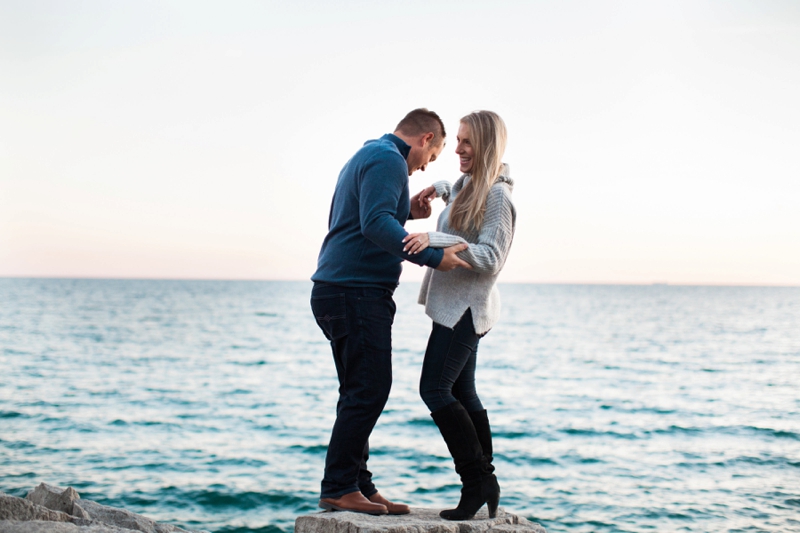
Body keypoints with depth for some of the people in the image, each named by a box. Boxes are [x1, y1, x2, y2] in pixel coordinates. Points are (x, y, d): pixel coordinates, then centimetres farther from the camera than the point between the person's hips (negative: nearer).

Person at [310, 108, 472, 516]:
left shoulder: (366, 156, 23)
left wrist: (406, 212, 20)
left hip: (339, 292, 11)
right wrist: (433, 257, -26)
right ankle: (338, 489, -4)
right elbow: (375, 224, -24)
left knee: (361, 394, 12)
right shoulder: (388, 160, -10)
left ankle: (359, 488, 16)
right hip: (357, 292, -11)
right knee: (369, 390, -8)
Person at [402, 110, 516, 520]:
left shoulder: (498, 195, -14)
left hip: (466, 305, -10)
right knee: (461, 393, 11)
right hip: (456, 305, 10)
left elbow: (490, 257, -22)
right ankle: (484, 485, 17)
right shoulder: (468, 186, 14)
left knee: (435, 390, -14)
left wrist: (434, 240, -31)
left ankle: (478, 480, -7)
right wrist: (438, 189, 21)